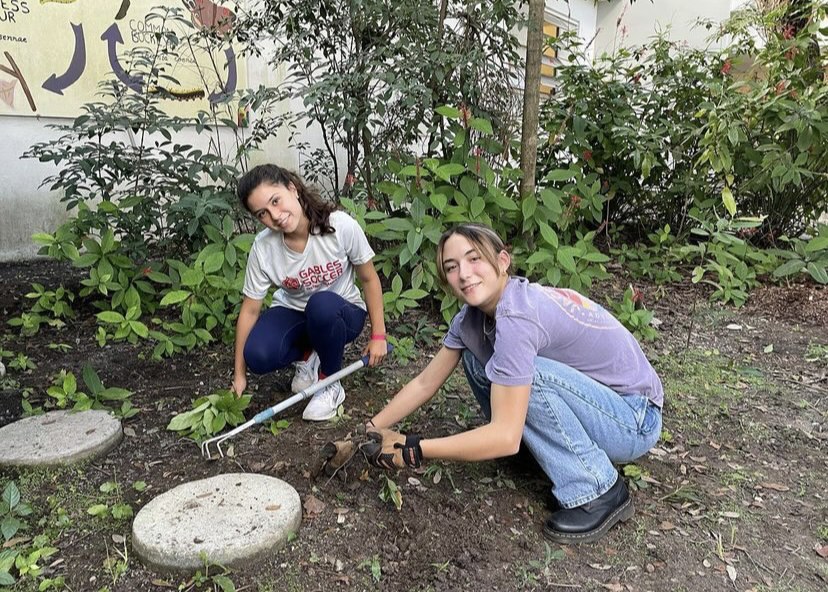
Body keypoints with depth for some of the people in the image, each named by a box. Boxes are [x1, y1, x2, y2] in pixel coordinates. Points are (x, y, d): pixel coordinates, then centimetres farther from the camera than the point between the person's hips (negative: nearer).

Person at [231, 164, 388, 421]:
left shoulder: (342, 226, -26)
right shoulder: (263, 248, -20)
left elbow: (369, 279, -12)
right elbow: (250, 309, -11)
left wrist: (378, 335, -9)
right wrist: (239, 374, -7)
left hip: (341, 314, -1)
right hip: (294, 313, 2)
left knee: (321, 304, -38)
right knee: (257, 356, -28)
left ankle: (330, 383, -13)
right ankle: (307, 354, 6)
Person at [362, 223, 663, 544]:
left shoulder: (515, 318, -31)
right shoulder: (474, 314, -5)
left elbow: (505, 437, -32)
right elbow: (425, 383, 2)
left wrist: (411, 449, -27)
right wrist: (369, 431, -4)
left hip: (634, 421, -7)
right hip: (598, 398, 7)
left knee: (524, 372, -31)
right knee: (475, 356, -1)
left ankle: (599, 494, -13)